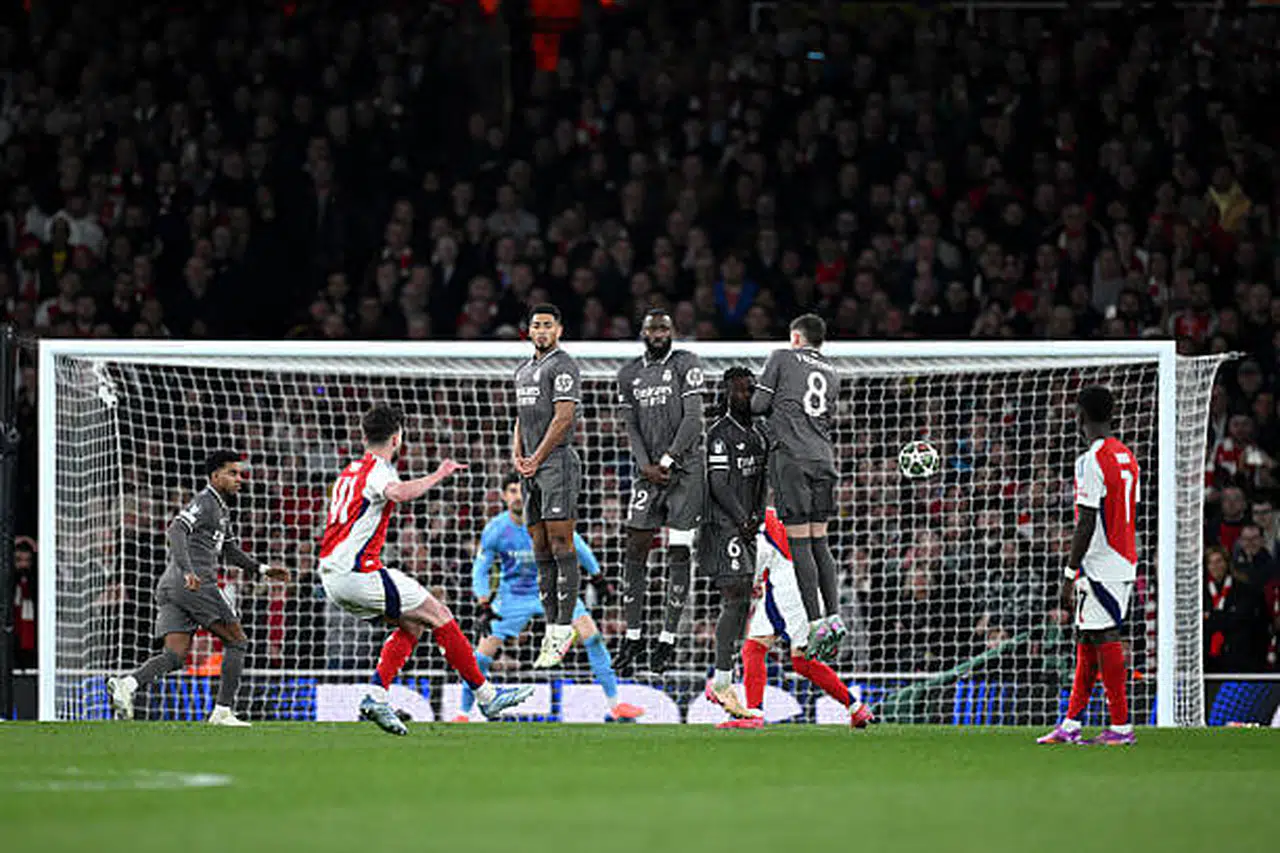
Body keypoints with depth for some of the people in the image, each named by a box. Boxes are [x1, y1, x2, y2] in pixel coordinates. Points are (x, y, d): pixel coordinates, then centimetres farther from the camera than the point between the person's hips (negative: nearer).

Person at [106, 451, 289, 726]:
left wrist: (262, 569, 32)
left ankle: (127, 684, -23)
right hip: (196, 584, -9)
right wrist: (188, 571, -32)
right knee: (237, 642, 2)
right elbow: (176, 530, -20)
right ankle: (223, 711, -1)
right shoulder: (204, 503, -4)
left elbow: (230, 551, 38)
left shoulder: (220, 508, 27)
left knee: (175, 656, -1)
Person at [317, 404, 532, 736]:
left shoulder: (349, 472, 20)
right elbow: (398, 492, -33)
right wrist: (439, 475, -23)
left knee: (412, 624, 16)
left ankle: (376, 696, 3)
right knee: (438, 615, -2)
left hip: (332, 576, 9)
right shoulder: (377, 470, -9)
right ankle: (486, 696, 2)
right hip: (358, 571, -9)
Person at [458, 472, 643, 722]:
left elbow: (577, 546, 3)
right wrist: (485, 605, -17)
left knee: (589, 631, -16)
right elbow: (480, 570, -5)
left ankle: (615, 706, -10)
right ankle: (464, 713, 10)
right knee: (483, 653, -9)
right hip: (514, 596, 0)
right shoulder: (495, 530, -15)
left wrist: (597, 576, 11)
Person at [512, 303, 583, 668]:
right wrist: (517, 454, 7)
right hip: (532, 470, 9)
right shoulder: (523, 371, 21)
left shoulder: (563, 366, -6)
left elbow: (564, 418, -14)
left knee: (561, 545, -11)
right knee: (541, 551, 6)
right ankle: (552, 629, 8)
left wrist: (537, 458, -13)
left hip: (558, 463, -9)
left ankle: (563, 629, -12)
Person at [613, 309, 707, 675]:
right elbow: (632, 427, 11)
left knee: (678, 554, -3)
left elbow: (693, 418, -9)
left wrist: (667, 460, -13)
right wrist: (645, 466, -5)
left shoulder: (686, 364, -3)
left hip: (685, 469, -5)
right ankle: (633, 637, 5)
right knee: (635, 551, 0)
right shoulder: (629, 374, 12)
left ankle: (668, 639, 0)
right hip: (648, 470, 5)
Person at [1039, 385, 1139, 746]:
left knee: (1104, 640, -6)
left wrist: (1071, 572, -15)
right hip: (1124, 563, 9)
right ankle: (1070, 725, 15)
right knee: (1087, 639, 12)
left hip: (1099, 565, -9)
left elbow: (1087, 522, -19)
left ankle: (1121, 726, -6)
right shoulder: (1126, 456, 13)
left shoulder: (1092, 461, -15)